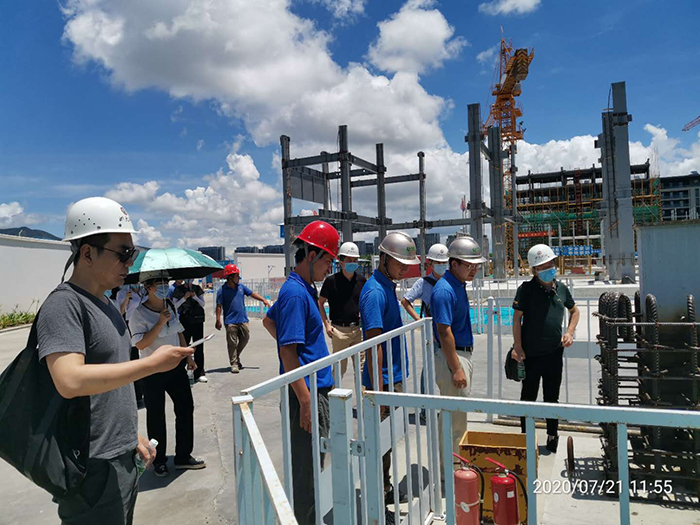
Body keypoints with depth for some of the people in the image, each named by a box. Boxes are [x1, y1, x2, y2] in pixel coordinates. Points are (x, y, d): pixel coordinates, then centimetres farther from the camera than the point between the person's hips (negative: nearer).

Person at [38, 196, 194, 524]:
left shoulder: (105, 306, 12)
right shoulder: (63, 305, -16)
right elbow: (69, 381, -30)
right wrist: (152, 363, -25)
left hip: (122, 459, 9)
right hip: (93, 469, -8)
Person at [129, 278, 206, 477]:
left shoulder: (171, 307, 6)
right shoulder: (139, 314, -14)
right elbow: (140, 344, -22)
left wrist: (189, 357, 14)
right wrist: (161, 322, -26)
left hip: (176, 366, 6)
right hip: (153, 371, -6)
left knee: (185, 408, 7)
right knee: (156, 415, 6)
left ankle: (183, 456, 21)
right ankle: (159, 460, 23)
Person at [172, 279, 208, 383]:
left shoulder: (197, 288, 8)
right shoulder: (178, 289, 3)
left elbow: (202, 304, 6)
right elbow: (175, 306, -2)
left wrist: (195, 296, -10)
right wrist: (185, 298, -14)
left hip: (198, 320, 2)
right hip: (185, 320, -1)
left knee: (199, 347, 1)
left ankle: (199, 373, 5)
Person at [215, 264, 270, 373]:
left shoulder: (241, 286, 10)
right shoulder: (222, 290, -5)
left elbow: (252, 293, 16)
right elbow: (219, 306, -7)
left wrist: (263, 299, 6)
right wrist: (218, 320, -13)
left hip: (243, 320, 5)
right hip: (230, 321, -5)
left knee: (245, 339, 10)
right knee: (232, 343, -1)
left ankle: (236, 357, 31)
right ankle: (234, 364, 9)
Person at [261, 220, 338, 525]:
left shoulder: (303, 288, 11)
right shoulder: (296, 293, -19)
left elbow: (268, 320, 26)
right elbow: (288, 352, -22)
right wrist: (306, 402, -21)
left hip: (317, 388, 10)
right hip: (307, 391, -10)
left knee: (312, 463, 21)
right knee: (307, 467, 3)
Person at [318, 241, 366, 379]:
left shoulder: (361, 280, 5)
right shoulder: (332, 280, -6)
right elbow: (320, 302, 1)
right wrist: (326, 324, -5)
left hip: (358, 329, 4)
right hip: (339, 330, -3)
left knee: (361, 365, 9)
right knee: (339, 367, 5)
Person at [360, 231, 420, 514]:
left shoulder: (387, 286, 10)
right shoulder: (375, 292, -21)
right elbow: (373, 344, -24)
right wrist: (378, 390, -24)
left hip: (394, 377, 9)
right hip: (384, 380, -9)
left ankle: (385, 490, 36)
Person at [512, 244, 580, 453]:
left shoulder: (561, 288, 6)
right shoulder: (527, 289, -8)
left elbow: (574, 311, 22)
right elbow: (517, 319, -8)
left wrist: (570, 332, 6)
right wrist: (518, 347, -13)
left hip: (555, 353, 4)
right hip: (531, 355, -4)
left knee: (552, 397, 16)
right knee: (528, 397, 8)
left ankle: (553, 436, 31)